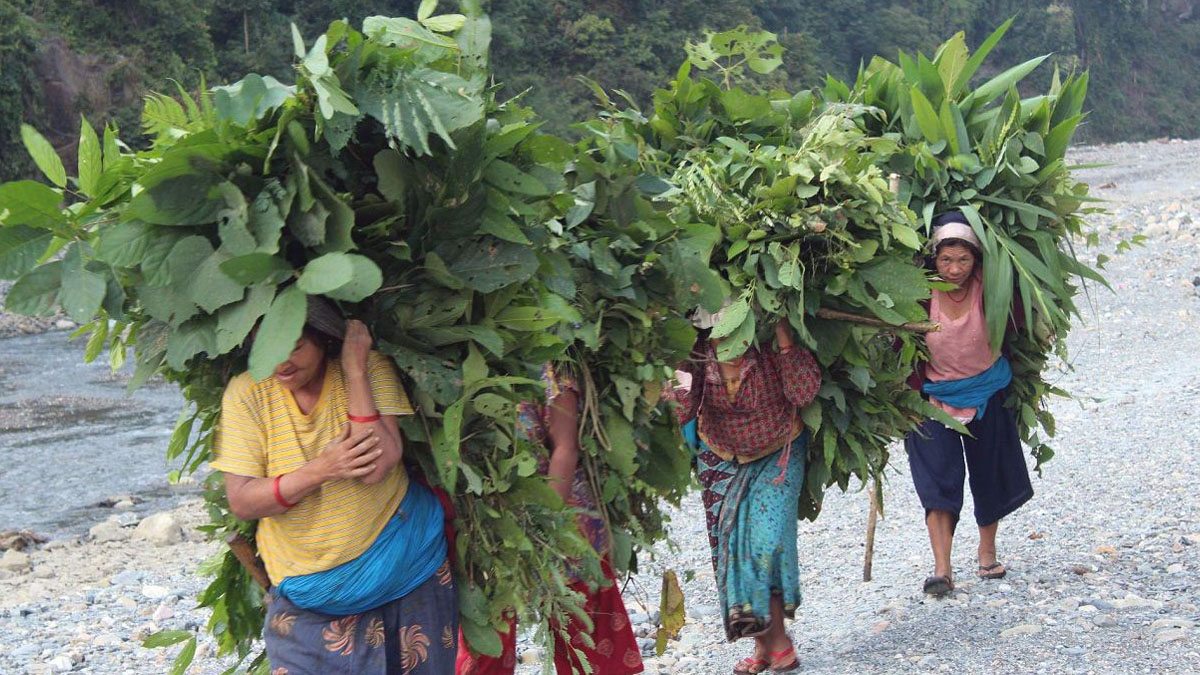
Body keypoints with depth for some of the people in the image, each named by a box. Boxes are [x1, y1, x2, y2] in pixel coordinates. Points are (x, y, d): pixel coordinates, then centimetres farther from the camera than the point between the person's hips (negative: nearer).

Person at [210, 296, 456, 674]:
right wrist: (320, 470, -24)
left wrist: (355, 370, -24)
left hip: (403, 569, 0)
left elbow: (377, 467, -24)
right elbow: (241, 502, -11)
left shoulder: (368, 368, -11)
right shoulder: (246, 393, -8)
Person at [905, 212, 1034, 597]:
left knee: (989, 476, 14)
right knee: (938, 478, -14)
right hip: (936, 395, -2)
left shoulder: (986, 288, -16)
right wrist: (915, 394, -14)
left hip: (986, 393, 2)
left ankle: (988, 554, 34)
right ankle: (942, 570, -19)